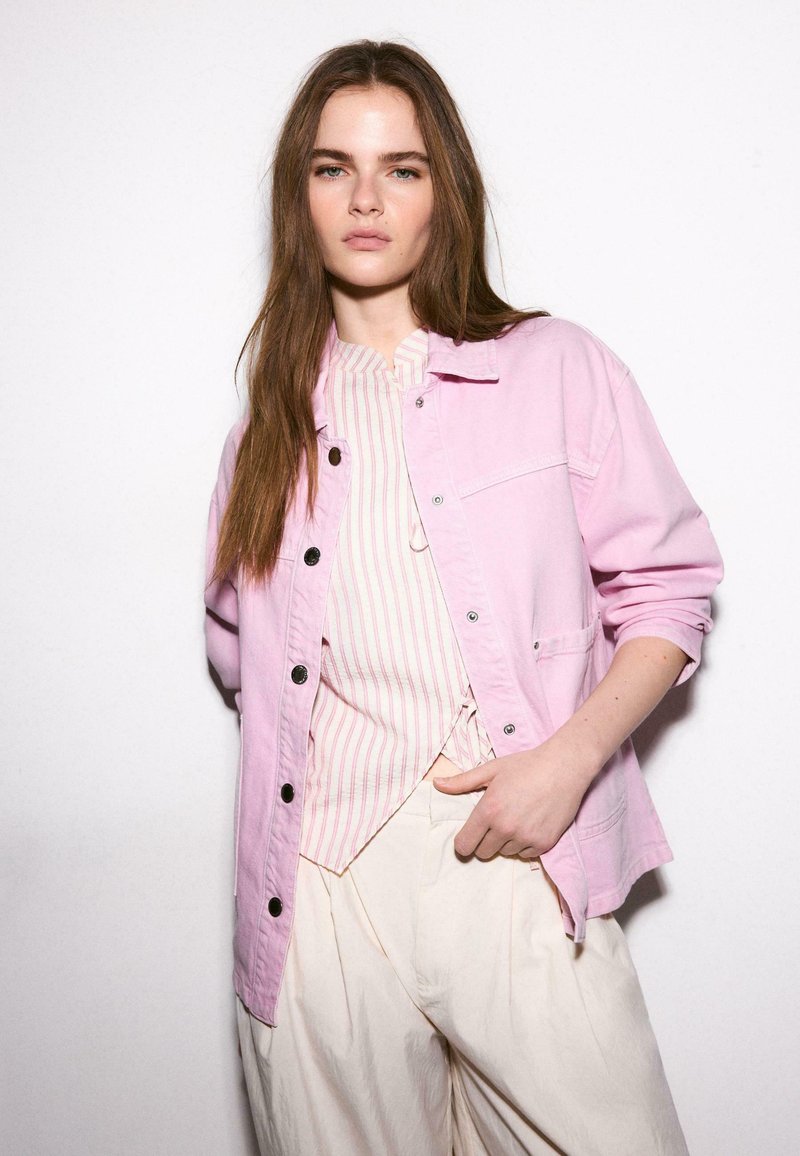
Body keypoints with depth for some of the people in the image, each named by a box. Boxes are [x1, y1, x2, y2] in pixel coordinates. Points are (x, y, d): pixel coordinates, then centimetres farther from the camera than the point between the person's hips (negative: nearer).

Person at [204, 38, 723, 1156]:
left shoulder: (557, 368, 5)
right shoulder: (272, 423, 14)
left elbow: (667, 586, 4)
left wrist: (571, 755, -11)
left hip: (518, 866, -2)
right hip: (319, 888, 3)